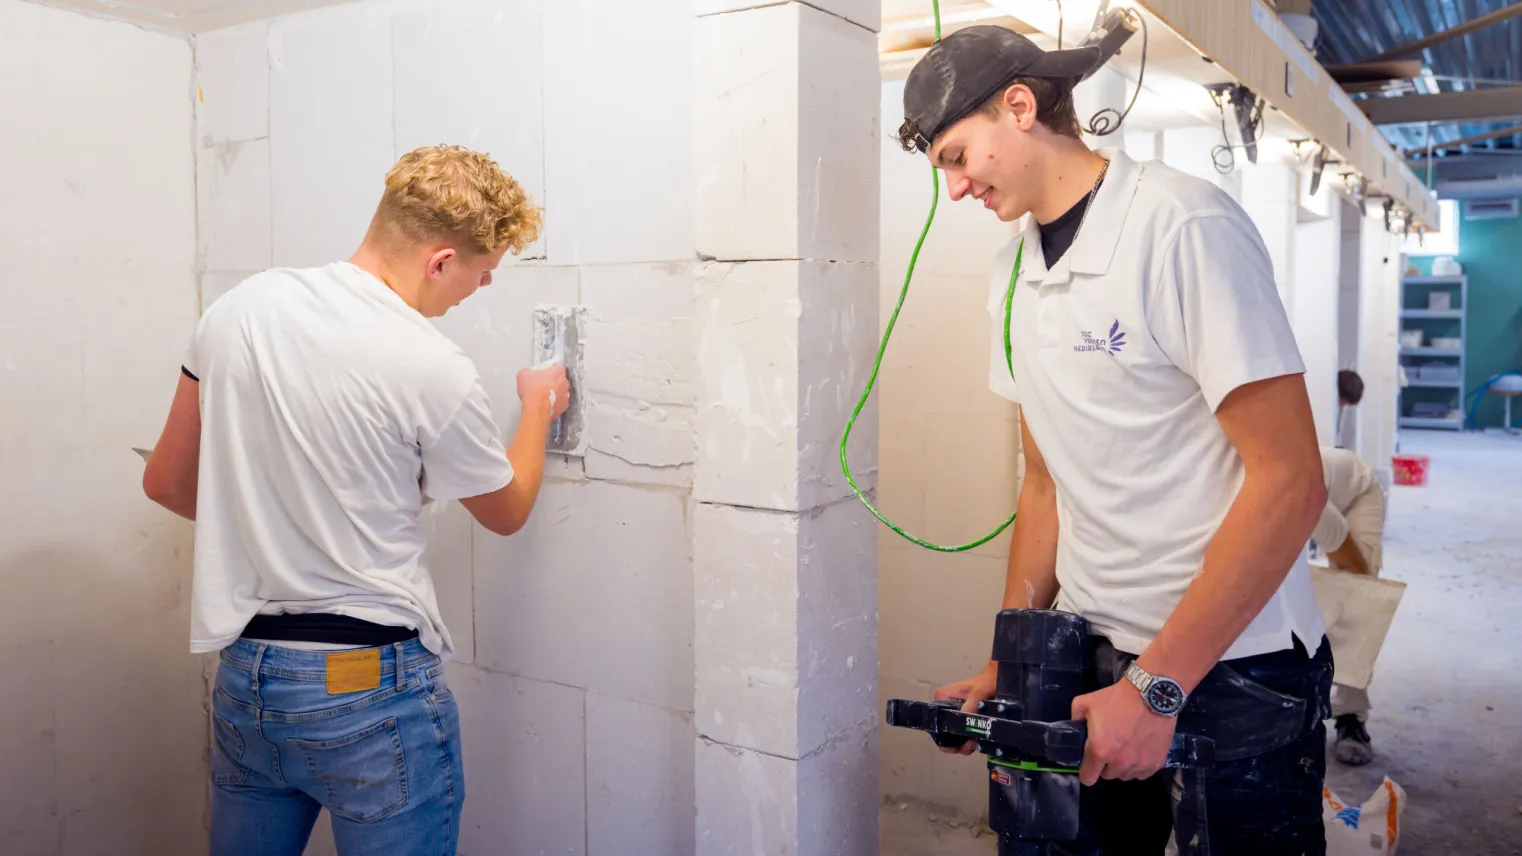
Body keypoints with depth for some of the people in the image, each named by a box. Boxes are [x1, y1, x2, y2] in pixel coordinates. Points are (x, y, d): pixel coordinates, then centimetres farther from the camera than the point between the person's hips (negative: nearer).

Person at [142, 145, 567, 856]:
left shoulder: (239, 308, -1)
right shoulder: (435, 373, -17)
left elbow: (166, 483, 9)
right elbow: (507, 511, 2)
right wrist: (538, 408, 18)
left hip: (242, 677, 6)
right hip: (372, 689, -6)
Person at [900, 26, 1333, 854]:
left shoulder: (1184, 227, -16)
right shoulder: (1015, 273, 6)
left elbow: (1289, 481, -20)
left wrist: (1153, 685, -20)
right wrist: (1007, 663, 7)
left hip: (1232, 669, -6)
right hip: (1089, 657, 6)